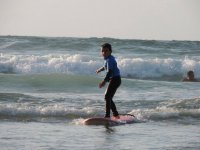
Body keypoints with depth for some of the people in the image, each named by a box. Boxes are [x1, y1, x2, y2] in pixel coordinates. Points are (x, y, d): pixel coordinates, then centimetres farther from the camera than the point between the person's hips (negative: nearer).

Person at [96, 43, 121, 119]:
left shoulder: (109, 60, -19)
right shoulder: (109, 59, 13)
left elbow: (110, 71, -31)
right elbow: (106, 67, 35)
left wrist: (104, 81, -43)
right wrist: (100, 69, 55)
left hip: (115, 79, -11)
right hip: (114, 79, 11)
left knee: (107, 97, -17)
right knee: (109, 98, 18)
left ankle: (107, 115, -22)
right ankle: (116, 114, 27)